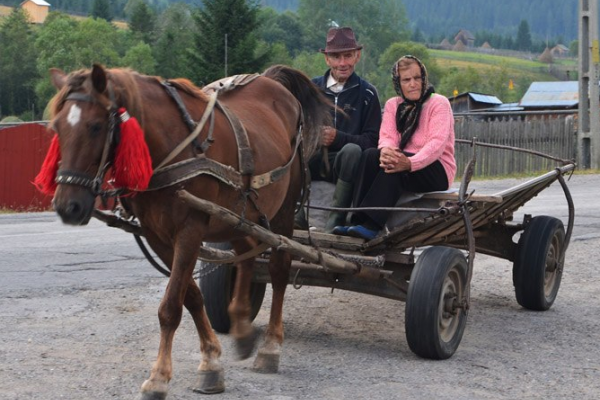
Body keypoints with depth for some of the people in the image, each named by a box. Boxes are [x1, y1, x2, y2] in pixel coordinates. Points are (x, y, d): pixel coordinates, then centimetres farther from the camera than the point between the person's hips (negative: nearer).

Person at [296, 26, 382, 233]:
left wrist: (338, 138, -20)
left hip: (344, 163, -2)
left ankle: (336, 217, -27)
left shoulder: (366, 93, 3)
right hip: (313, 161, 2)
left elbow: (373, 140, -4)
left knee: (352, 150, -36)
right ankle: (298, 214, -19)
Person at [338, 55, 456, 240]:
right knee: (371, 154, -25)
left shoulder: (439, 103, -5)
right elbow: (387, 137, -3)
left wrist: (410, 163, -38)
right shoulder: (393, 104, 12)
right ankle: (359, 219, -33)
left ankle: (372, 225, -42)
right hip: (403, 161, 5)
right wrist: (386, 151, -30)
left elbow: (437, 143, -19)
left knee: (395, 168, -34)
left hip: (436, 171, -5)